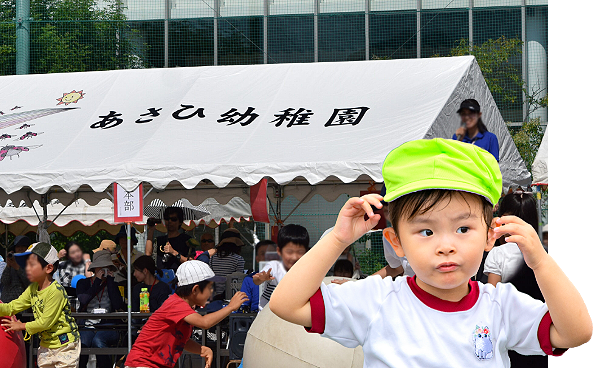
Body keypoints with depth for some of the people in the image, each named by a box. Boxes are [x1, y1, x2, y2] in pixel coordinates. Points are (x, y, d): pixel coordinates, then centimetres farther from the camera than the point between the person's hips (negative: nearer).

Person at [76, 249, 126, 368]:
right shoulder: (83, 283, 15)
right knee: (82, 342, -34)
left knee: (97, 340, -36)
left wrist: (110, 280, 1)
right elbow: (83, 300, -7)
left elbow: (118, 307, -5)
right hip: (87, 326, 0)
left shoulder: (112, 284, 14)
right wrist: (97, 282, 0)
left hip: (107, 327, 0)